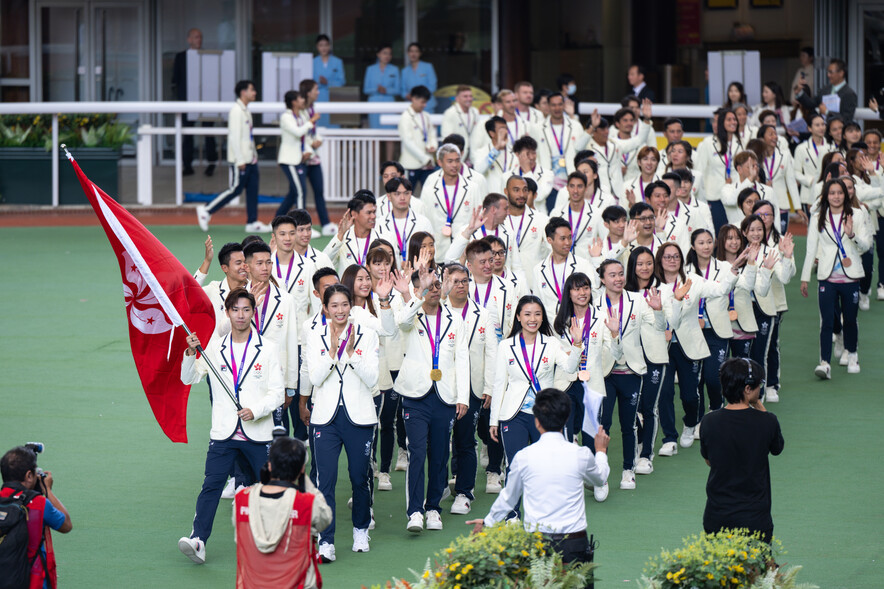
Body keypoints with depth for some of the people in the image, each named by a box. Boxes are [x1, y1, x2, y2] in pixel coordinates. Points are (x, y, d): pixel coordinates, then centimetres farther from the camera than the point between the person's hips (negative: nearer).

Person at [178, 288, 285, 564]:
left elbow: (278, 392, -1)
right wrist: (191, 353, -15)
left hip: (257, 433, 0)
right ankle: (198, 540, -20)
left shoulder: (268, 349, 2)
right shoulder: (215, 347, 7)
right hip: (224, 432, 0)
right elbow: (189, 378, 4)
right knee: (211, 485, -12)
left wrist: (256, 410, -18)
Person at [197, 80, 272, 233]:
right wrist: (240, 160, -20)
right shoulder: (236, 111, -15)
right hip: (241, 160, -9)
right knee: (235, 189, -5)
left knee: (252, 190, 6)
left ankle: (252, 222, 8)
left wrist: (253, 154, 17)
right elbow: (234, 136, -19)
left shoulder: (245, 111, 16)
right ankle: (206, 211, 4)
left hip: (250, 159, 9)